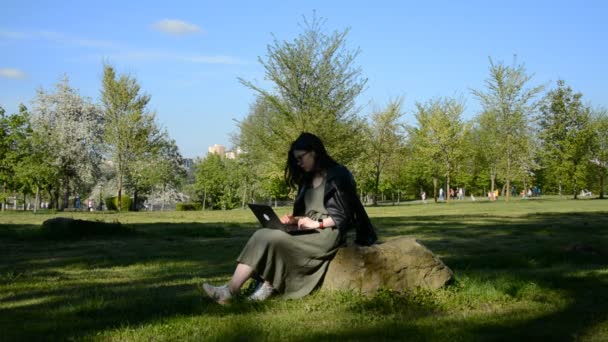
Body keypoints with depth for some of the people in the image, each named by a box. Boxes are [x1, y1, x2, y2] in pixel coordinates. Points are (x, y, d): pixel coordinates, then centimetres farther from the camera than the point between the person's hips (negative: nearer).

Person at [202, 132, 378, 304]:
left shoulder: (338, 175, -3)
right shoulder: (307, 180, 20)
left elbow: (345, 215, -8)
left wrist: (317, 224, -16)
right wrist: (294, 220, 3)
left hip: (327, 233, -8)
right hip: (309, 231, 8)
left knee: (272, 240, -24)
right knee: (262, 236, -16)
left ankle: (232, 291, -26)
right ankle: (265, 286, -33)